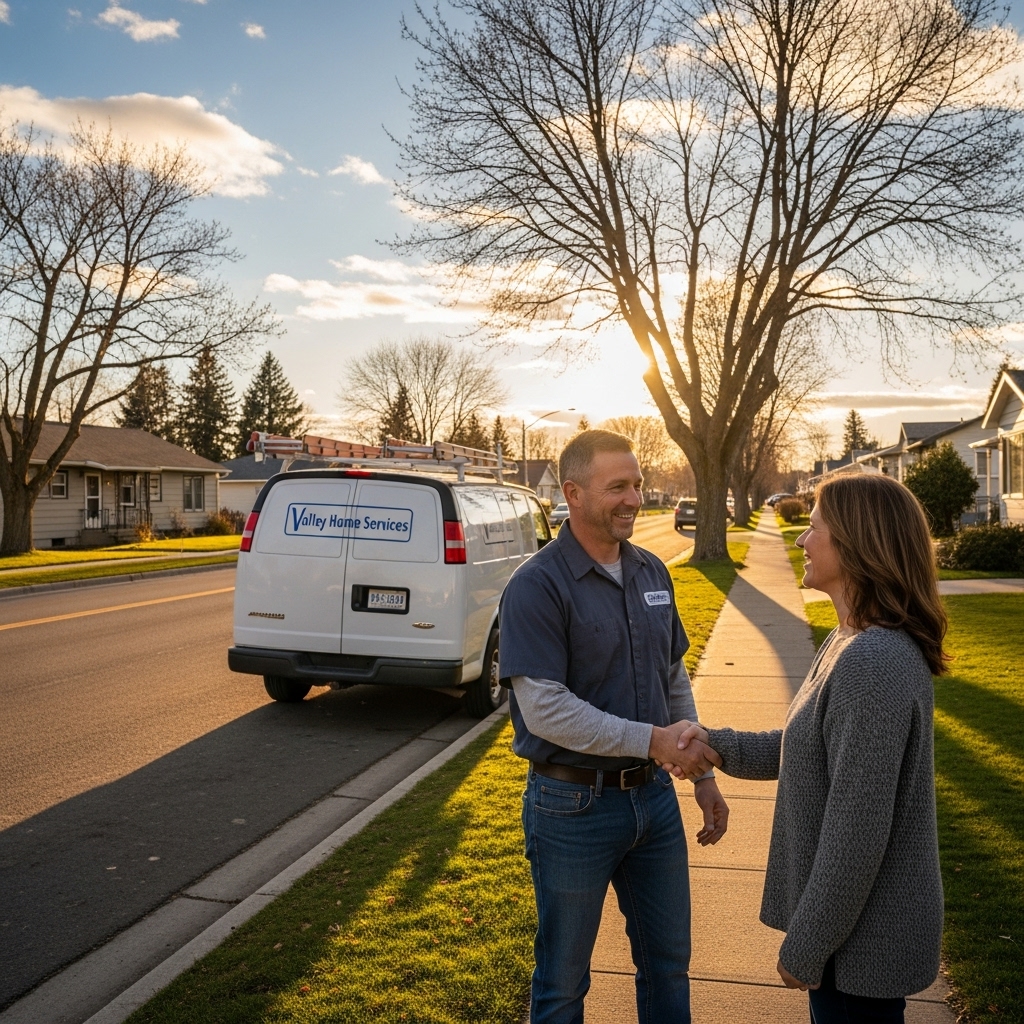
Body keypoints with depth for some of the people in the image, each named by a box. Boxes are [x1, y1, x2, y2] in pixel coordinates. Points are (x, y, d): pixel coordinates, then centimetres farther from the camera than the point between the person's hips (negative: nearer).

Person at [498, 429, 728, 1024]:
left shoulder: (653, 573, 4)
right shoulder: (537, 587, -17)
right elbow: (545, 709, -23)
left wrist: (704, 776, 10)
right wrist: (653, 740, -25)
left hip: (654, 797, 6)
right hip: (573, 803, -6)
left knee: (669, 962, 21)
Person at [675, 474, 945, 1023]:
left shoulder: (871, 662, -29)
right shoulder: (851, 642, 4)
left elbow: (856, 832, -27)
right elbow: (809, 750, 13)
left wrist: (806, 948, -17)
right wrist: (720, 745, 0)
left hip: (863, 937, -9)